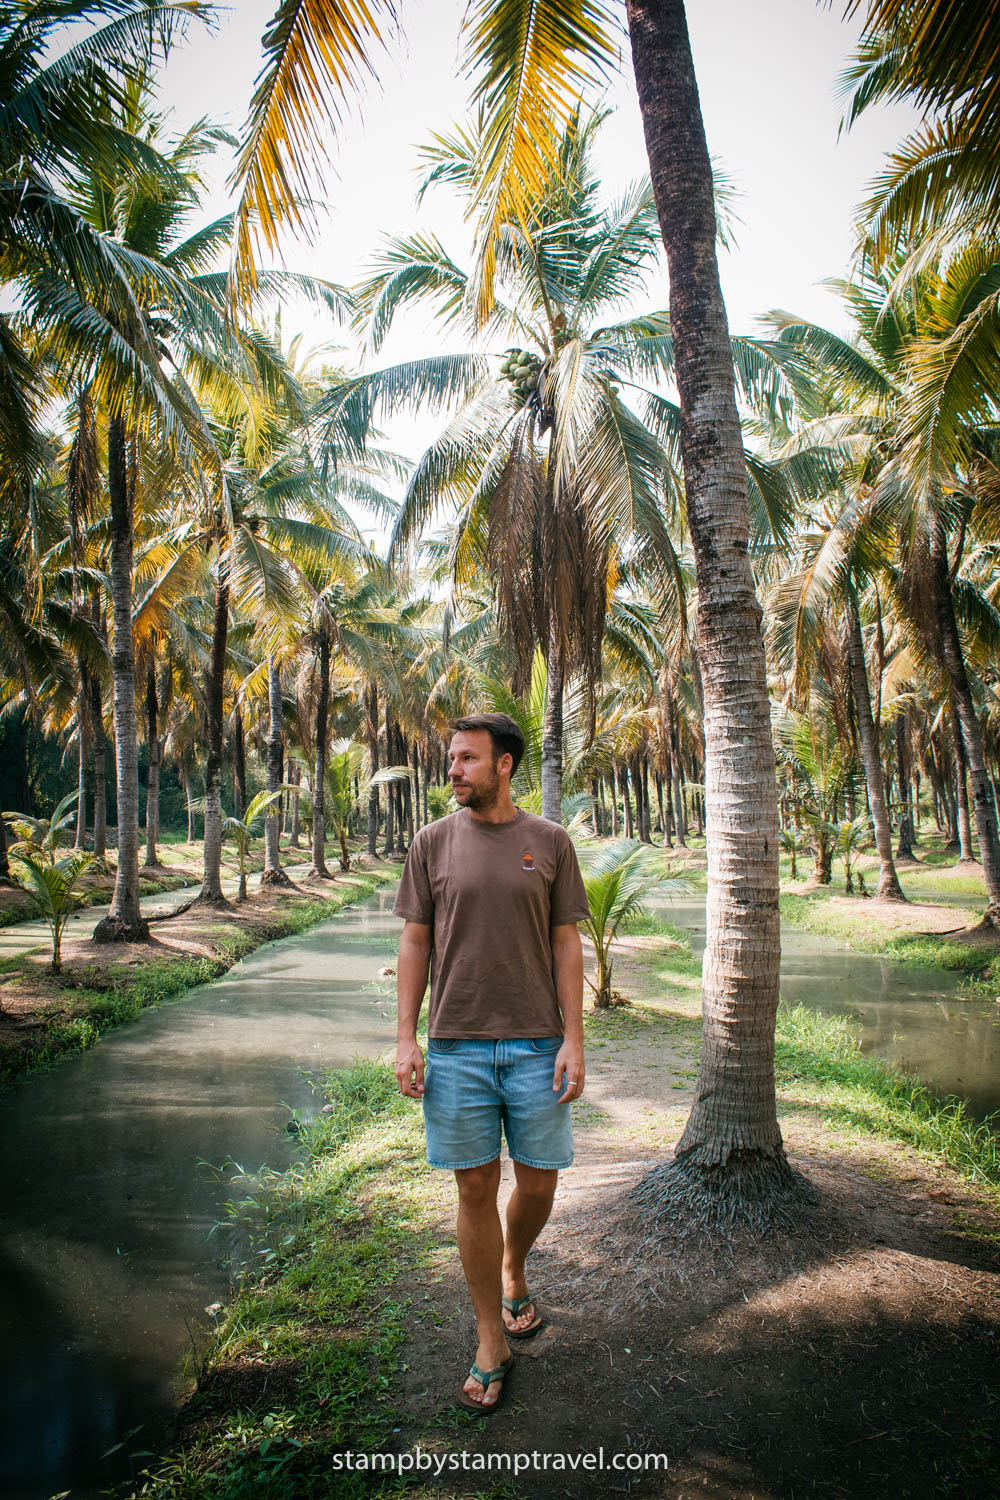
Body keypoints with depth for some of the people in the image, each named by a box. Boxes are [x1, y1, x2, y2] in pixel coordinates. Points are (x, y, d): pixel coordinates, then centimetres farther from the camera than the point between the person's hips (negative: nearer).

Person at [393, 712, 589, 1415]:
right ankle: (491, 1342, 25)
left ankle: (514, 1271, 42)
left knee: (539, 1184, 9)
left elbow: (566, 944, 2)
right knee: (477, 1187, 7)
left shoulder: (550, 842, 2)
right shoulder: (433, 842, 3)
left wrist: (574, 1040, -4)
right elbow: (416, 942, 5)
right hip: (457, 1046, 0)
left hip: (535, 1046, 0)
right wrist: (406, 1037, -1)